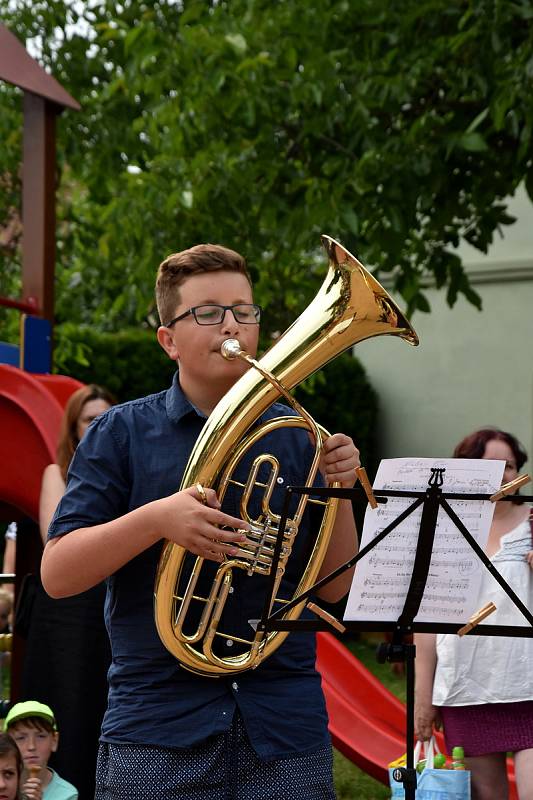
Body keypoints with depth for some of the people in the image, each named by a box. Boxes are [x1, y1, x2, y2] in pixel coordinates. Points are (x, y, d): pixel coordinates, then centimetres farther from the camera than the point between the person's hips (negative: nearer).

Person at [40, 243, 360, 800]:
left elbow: (333, 589, 7)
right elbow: (57, 575, -6)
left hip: (285, 727, 2)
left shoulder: (297, 438, 8)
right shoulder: (121, 434, 2)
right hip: (158, 728, -2)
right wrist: (157, 518, -20)